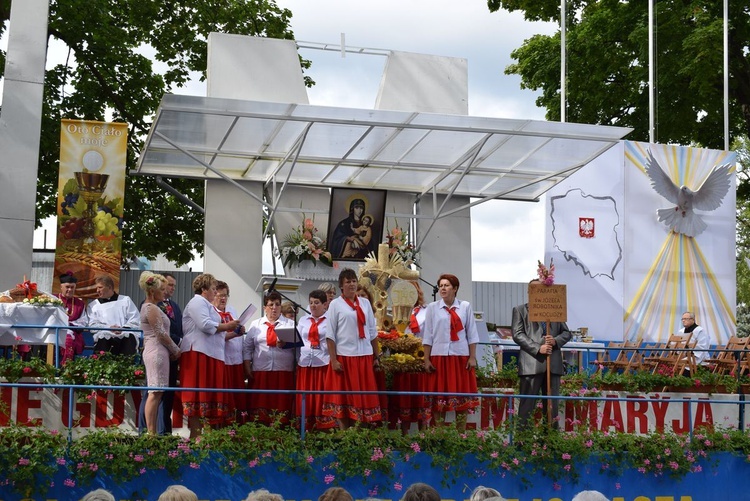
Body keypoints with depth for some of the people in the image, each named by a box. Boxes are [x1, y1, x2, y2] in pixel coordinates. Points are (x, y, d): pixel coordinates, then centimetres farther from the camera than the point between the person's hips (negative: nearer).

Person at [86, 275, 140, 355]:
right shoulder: (93, 305, 23)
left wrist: (123, 329, -9)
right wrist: (109, 328, -9)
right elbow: (92, 325, 8)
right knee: (102, 339, -33)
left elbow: (136, 321, 10)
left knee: (130, 338, -32)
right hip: (105, 338, 0)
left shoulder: (126, 300, 21)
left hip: (125, 334, 0)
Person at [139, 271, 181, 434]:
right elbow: (161, 334, -15)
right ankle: (151, 432, -11)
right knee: (155, 393, -11)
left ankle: (152, 432, 6)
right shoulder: (152, 308, -11)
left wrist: (172, 350, 14)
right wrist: (176, 350, -3)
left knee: (155, 393, 7)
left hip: (152, 351, 10)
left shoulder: (148, 306, 19)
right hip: (157, 352, -10)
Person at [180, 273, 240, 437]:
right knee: (199, 394, -12)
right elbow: (205, 325, -19)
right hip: (199, 354, -10)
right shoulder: (197, 302, -4)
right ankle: (195, 435, -14)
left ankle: (200, 433, 4)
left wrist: (232, 333, 17)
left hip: (211, 355, 10)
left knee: (208, 395, 5)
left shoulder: (206, 305, 28)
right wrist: (227, 326, -7)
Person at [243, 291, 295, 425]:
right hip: (260, 371, 1)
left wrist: (286, 344, -18)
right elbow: (247, 347, 12)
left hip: (284, 371, -1)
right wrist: (247, 368, 4)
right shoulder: (255, 325, 14)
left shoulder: (290, 324, 11)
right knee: (260, 403, -1)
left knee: (281, 403, -4)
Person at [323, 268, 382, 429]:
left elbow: (373, 332, 13)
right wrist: (333, 360, -11)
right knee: (344, 397, 2)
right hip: (344, 356, -4)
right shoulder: (335, 304, -1)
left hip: (365, 356, 4)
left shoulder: (365, 303, 10)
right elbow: (330, 334, -5)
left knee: (365, 397, 5)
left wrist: (377, 357, 10)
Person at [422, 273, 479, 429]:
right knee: (440, 394, 3)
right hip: (439, 356, 0)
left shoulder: (465, 307, 3)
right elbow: (428, 336, 4)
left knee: (462, 396, 3)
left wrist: (472, 357, -1)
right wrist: (426, 360, -1)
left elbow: (472, 334, 4)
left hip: (461, 356, 0)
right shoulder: (432, 308, 4)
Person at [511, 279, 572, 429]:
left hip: (553, 363, 3)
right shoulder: (520, 310, 10)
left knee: (552, 404, 7)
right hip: (531, 363, -3)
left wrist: (556, 340, -5)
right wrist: (537, 348, -12)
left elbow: (567, 332, 18)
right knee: (527, 404, -3)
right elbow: (517, 334, -1)